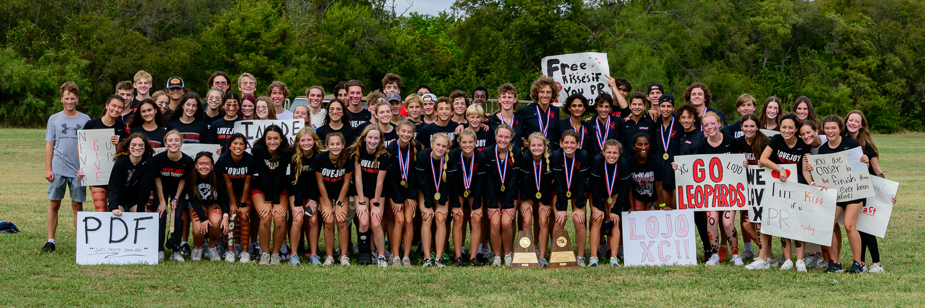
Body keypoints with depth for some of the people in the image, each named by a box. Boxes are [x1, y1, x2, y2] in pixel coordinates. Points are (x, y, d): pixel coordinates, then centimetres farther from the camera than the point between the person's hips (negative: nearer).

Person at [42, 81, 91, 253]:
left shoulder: (85, 120, 5)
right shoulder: (54, 119, 6)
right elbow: (49, 145, 6)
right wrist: (48, 169, 0)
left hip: (78, 171, 0)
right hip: (58, 169, 0)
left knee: (77, 205, 2)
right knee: (54, 204, 2)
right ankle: (50, 241, 8)